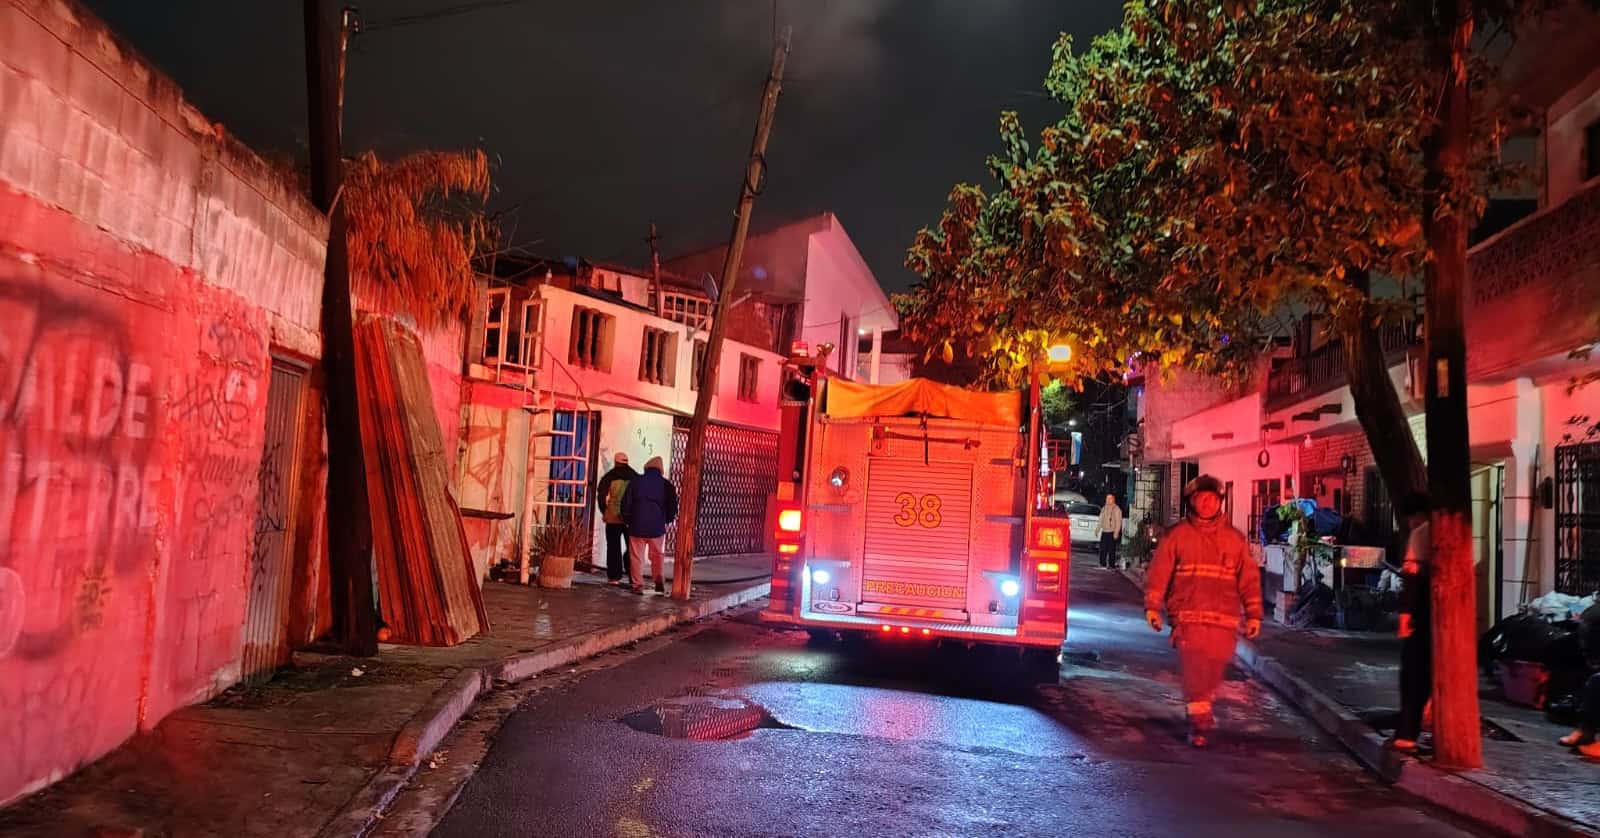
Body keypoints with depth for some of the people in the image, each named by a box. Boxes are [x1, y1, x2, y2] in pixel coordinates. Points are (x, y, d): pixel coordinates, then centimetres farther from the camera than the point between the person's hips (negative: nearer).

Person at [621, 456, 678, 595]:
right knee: (657, 555, 15)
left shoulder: (635, 481, 0)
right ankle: (660, 581, 7)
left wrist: (627, 520, 13)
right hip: (657, 526, 1)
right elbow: (672, 506, 4)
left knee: (637, 556, 4)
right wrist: (666, 520, 19)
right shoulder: (666, 484, 2)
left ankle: (638, 585, 1)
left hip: (637, 525, -1)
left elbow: (626, 503, 1)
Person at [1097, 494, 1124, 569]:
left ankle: (1111, 565, 2)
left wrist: (1116, 532, -16)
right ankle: (1103, 564, 12)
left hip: (1112, 532, -6)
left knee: (1111, 550, -4)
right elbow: (1101, 520, 21)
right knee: (1102, 549, 4)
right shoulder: (1104, 508, 15)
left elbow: (1118, 521, -11)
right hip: (1104, 532, 6)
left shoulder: (1116, 509, -6)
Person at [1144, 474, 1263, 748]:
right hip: (1189, 617, -2)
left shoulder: (1235, 539, 10)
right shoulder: (1177, 535, 4)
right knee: (1194, 669, -10)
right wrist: (1152, 606, -6)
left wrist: (1253, 614, 6)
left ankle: (1201, 712, 29)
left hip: (1224, 621, 2)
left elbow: (1249, 578, 11)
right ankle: (1199, 720, -4)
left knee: (1214, 671, 8)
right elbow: (1159, 572, 1)